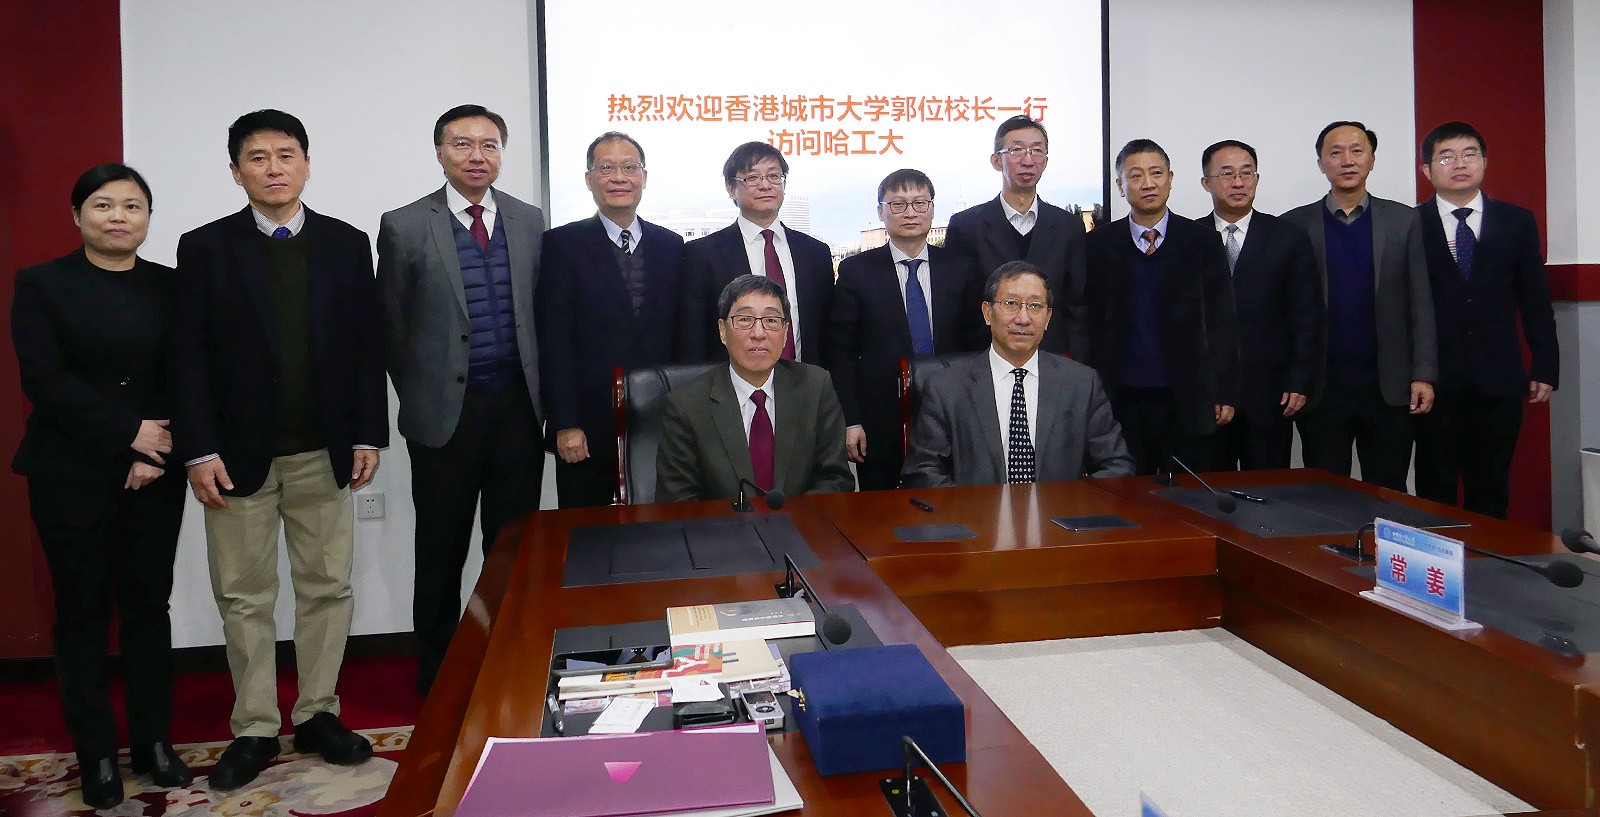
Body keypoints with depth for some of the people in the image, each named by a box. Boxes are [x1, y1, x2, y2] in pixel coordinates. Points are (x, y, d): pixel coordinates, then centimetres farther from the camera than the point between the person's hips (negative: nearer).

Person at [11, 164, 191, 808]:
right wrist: (128, 433, -14)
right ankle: (96, 756, 16)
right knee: (83, 612, 5)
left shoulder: (170, 286, 6)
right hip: (72, 475, -1)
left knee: (148, 605, 7)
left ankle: (154, 742, 18)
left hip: (154, 476, 2)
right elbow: (43, 378, -8)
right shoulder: (41, 285, 1)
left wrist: (157, 454, -11)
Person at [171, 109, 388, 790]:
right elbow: (188, 355, -2)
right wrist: (199, 451, -9)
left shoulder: (347, 244, 5)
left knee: (327, 588, 7)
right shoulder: (204, 248, 1)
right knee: (244, 598, 6)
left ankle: (316, 715, 22)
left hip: (324, 454, 1)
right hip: (239, 454, -1)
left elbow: (366, 345, 4)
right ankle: (255, 729, 18)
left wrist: (368, 436, -1)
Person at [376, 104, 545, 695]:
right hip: (446, 409, -2)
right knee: (441, 555, 8)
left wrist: (536, 391, 8)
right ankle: (437, 679, 22)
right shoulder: (404, 226, -3)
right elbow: (392, 327, 2)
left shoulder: (530, 221, 7)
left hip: (517, 404, 3)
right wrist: (418, 397, 4)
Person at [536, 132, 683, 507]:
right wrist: (565, 425, -12)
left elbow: (680, 335, 10)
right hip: (587, 429, -3)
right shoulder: (563, 244, -1)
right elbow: (555, 342, -6)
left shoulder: (671, 246, 9)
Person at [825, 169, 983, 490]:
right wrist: (850, 421, -8)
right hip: (880, 425, -2)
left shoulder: (959, 268, 6)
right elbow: (841, 352, -2)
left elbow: (975, 343, 8)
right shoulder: (856, 271, -1)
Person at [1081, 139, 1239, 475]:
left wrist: (1225, 393, -1)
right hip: (1122, 403, 0)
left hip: (1189, 403, 0)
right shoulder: (1099, 245, 5)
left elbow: (1221, 321, 4)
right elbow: (1087, 321, 4)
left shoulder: (1201, 242, 5)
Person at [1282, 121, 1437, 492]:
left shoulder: (1403, 220, 7)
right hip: (1321, 388, -1)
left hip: (1389, 387, 1)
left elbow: (1420, 304, 4)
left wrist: (1423, 375, -3)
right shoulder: (1295, 224, 3)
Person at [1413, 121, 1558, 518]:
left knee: (1491, 495, 8)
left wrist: (1545, 368, 5)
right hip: (1434, 382, -2)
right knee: (1435, 497, 4)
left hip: (1499, 381, 2)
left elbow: (1536, 301, 10)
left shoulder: (1517, 222, 9)